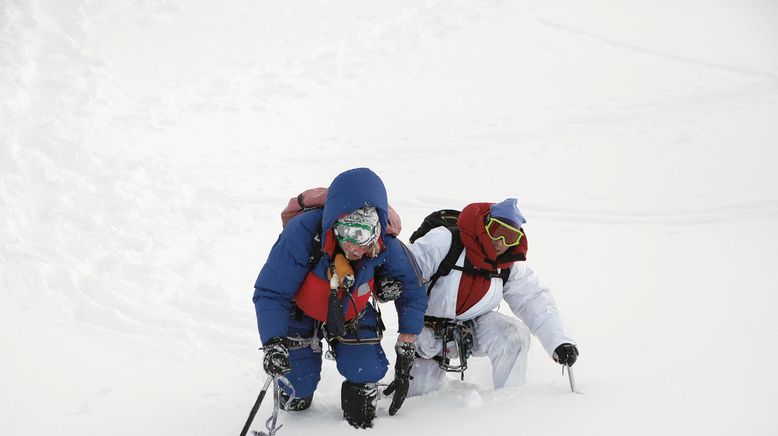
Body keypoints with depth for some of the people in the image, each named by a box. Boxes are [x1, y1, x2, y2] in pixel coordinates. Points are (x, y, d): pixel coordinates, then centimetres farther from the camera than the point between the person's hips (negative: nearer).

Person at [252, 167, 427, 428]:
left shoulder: (385, 246, -30)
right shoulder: (303, 232, -39)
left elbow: (412, 292, -13)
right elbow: (270, 293, -31)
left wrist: (405, 357, -16)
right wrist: (273, 345, -48)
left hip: (351, 314, 2)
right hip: (301, 311, -1)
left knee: (367, 371, -16)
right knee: (298, 383, -8)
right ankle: (293, 401, 30)